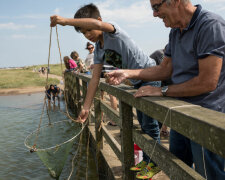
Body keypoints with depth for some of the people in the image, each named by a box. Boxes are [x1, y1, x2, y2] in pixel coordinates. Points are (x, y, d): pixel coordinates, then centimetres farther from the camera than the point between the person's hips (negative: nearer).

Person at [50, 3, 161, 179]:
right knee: (143, 124, 15)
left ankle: (155, 163, 9)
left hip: (150, 76, -8)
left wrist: (65, 21, -37)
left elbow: (97, 24, -42)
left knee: (149, 124, -5)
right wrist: (86, 107, -5)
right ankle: (146, 160, 29)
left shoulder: (113, 31, -17)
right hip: (137, 82, 9)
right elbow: (95, 79, -1)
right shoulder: (98, 50, 3)